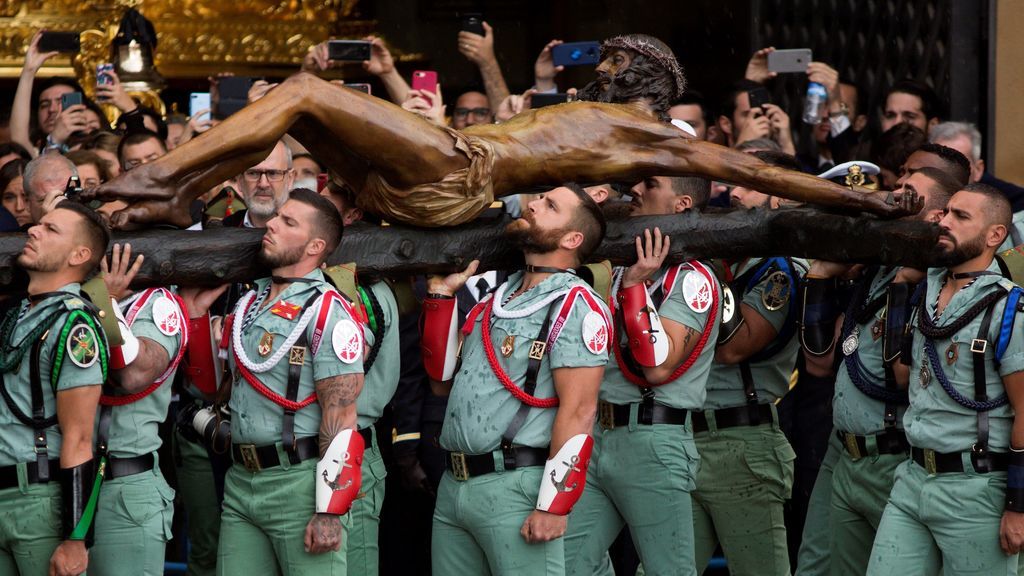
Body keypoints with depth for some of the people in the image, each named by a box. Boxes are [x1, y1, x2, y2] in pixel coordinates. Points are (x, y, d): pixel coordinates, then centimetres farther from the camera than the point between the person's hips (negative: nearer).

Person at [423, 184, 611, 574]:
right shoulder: (496, 299, 16)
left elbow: (578, 411, -15)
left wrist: (553, 507, -20)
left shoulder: (575, 306, -8)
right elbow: (443, 375, 22)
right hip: (452, 485, 8)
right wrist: (442, 293, 15)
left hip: (513, 487, -8)